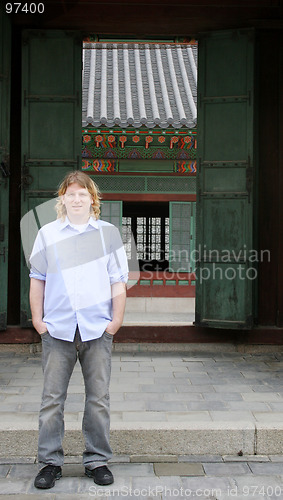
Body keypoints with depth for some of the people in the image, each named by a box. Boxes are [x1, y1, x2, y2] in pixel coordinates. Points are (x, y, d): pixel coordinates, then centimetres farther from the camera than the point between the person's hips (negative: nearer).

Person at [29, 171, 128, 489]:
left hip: (98, 331, 0)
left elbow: (118, 282, 7)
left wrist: (116, 321, 0)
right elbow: (37, 280, 10)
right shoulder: (47, 234, 9)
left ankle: (97, 461, 18)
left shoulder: (109, 233, 8)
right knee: (52, 399, 3)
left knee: (98, 399, 5)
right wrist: (37, 320, 3)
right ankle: (50, 462, 14)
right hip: (57, 330, 0)